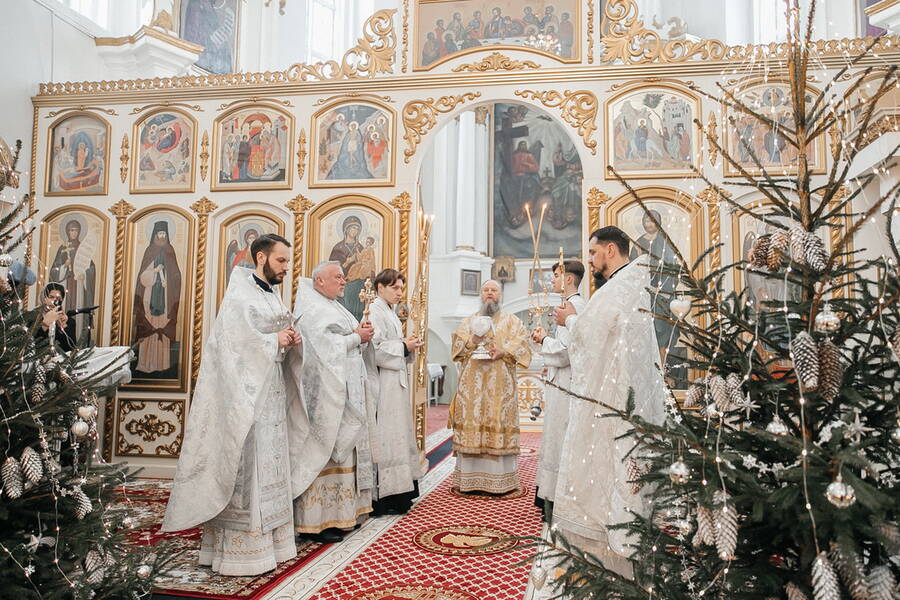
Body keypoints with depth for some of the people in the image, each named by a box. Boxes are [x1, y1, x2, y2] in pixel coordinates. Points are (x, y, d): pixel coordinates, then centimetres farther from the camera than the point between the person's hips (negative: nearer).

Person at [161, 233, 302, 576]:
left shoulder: (273, 297, 16)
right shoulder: (240, 295, -10)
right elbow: (234, 341, -20)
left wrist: (290, 341, 0)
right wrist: (275, 340, -14)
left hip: (272, 393, 9)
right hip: (246, 391, -9)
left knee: (268, 468, 12)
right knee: (245, 470, -5)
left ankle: (266, 540, 21)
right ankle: (238, 550, 4)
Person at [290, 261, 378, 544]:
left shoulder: (335, 308, 20)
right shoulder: (311, 309, -9)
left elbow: (349, 343, 20)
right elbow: (325, 345, -20)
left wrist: (364, 335, 0)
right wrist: (357, 337, -13)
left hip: (345, 391, 10)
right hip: (325, 393, -10)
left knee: (342, 450, 11)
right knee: (323, 453, -8)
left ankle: (340, 512, 18)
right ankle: (314, 521, -3)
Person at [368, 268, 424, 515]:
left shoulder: (390, 313, 19)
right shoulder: (375, 312, -11)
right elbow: (374, 348, -21)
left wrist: (408, 345, 6)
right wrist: (404, 347, -14)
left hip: (397, 381, 10)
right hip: (384, 383, -10)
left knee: (398, 434, 12)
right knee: (386, 436, -8)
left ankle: (397, 493, 19)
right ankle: (383, 497, -3)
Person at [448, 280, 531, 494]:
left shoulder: (511, 320, 14)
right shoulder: (469, 320, 20)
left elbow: (522, 343, 2)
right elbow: (457, 344, 10)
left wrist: (503, 351, -15)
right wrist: (472, 341, -9)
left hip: (500, 384, -2)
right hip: (472, 384, 2)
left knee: (499, 422, -7)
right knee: (472, 422, -4)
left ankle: (500, 480, -3)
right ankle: (470, 479, 1)